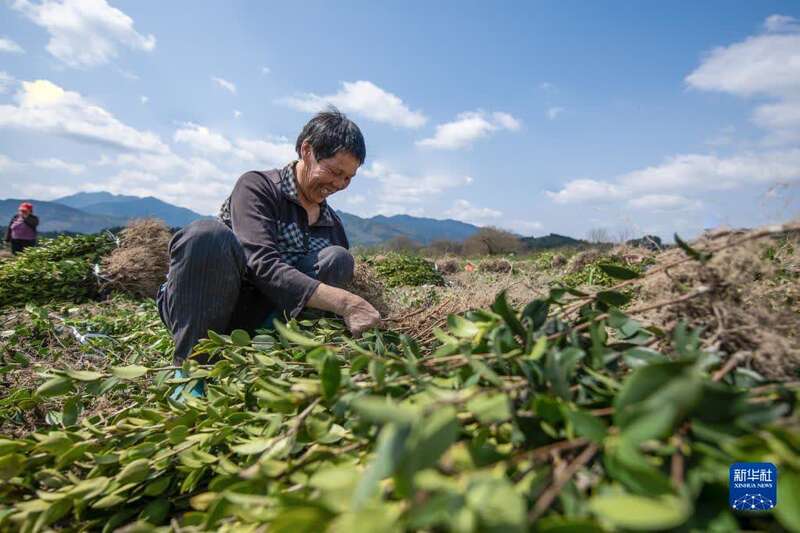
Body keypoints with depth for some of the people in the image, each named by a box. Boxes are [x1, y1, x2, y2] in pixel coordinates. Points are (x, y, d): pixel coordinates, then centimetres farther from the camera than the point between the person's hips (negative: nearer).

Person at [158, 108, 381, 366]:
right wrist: (344, 302, -33)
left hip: (258, 321, 4)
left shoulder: (333, 224, 8)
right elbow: (262, 266, -25)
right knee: (207, 234, -33)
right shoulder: (257, 186, -10)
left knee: (338, 259, -14)